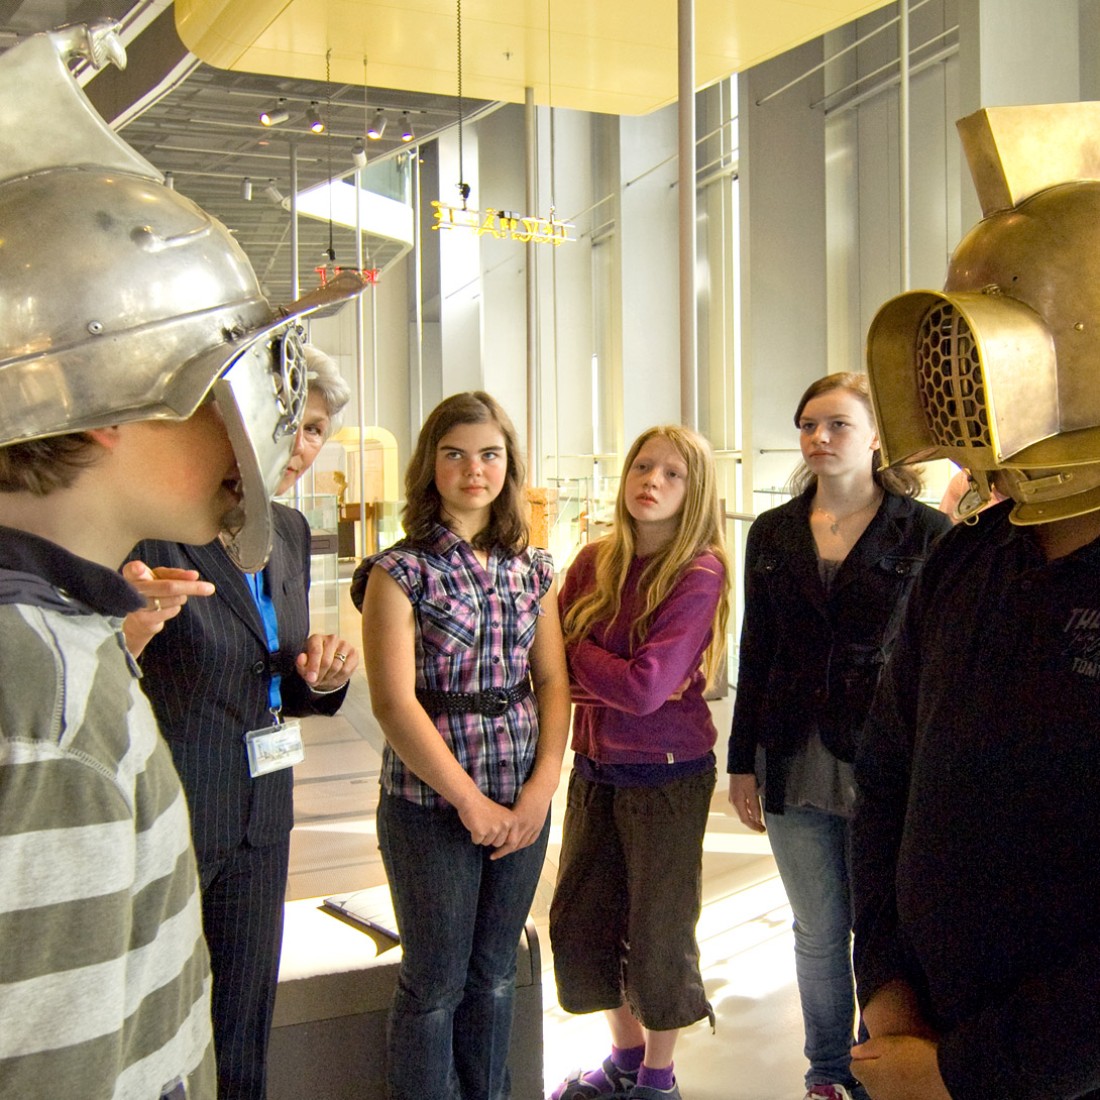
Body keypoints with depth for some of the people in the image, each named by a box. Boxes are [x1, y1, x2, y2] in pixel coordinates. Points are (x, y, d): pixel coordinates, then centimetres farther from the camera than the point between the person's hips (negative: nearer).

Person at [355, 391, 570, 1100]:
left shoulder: (532, 570, 7)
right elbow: (394, 702, -14)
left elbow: (553, 680, 6)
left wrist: (542, 787, -6)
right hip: (431, 804, -4)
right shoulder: (401, 570, -8)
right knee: (436, 983, 8)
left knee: (496, 973, 16)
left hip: (523, 804, 5)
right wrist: (472, 802, -13)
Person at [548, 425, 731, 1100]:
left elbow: (644, 687, -22)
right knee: (579, 922, 14)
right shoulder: (594, 562, 1)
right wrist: (611, 683, -17)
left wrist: (576, 651, -9)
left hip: (668, 777, -5)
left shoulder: (700, 573, -15)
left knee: (658, 934, 9)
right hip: (595, 769, 6)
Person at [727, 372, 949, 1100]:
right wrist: (743, 764, 8)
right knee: (819, 932, 14)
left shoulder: (927, 533, -3)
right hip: (795, 762, 3)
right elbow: (755, 655, 9)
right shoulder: (774, 534, 7)